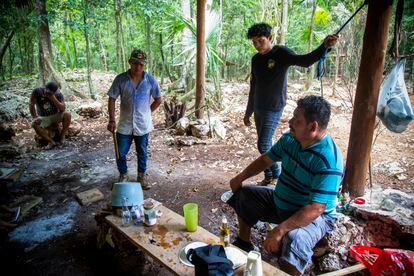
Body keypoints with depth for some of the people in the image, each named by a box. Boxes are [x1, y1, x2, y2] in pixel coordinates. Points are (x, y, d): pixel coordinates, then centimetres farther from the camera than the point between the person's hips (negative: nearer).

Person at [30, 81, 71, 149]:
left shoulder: (58, 95, -14)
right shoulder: (37, 92, -15)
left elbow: (63, 109, -23)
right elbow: (32, 105, -8)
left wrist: (54, 100, -34)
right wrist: (35, 118, -16)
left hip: (56, 116, 0)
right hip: (43, 118, 0)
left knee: (67, 115, -30)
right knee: (34, 124, -31)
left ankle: (62, 135, -12)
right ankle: (51, 141, -26)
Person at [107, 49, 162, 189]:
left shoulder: (151, 80, -7)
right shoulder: (120, 79, -8)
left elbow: (158, 99, 6)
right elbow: (112, 99, -4)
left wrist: (147, 112, 4)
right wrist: (112, 120, -9)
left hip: (143, 125, 0)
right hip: (124, 124, 0)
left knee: (142, 153, 13)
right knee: (120, 153, 8)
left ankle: (141, 176, 33)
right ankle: (123, 175, 31)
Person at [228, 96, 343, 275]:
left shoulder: (329, 161, -31)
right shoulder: (289, 139, -8)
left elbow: (315, 209, -34)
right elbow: (266, 160, 8)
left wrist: (280, 230, -39)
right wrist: (240, 178, -2)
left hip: (313, 216, -8)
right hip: (280, 203, 8)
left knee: (293, 239, -38)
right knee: (243, 195, 13)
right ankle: (243, 245, 28)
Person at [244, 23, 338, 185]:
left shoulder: (281, 53, -10)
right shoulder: (256, 59, 9)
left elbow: (304, 61, -27)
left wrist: (324, 47, -45)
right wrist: (248, 112, 17)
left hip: (274, 109, -6)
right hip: (258, 109, 7)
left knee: (263, 145, -11)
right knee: (265, 144, 12)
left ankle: (277, 175, 10)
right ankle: (268, 177, 25)